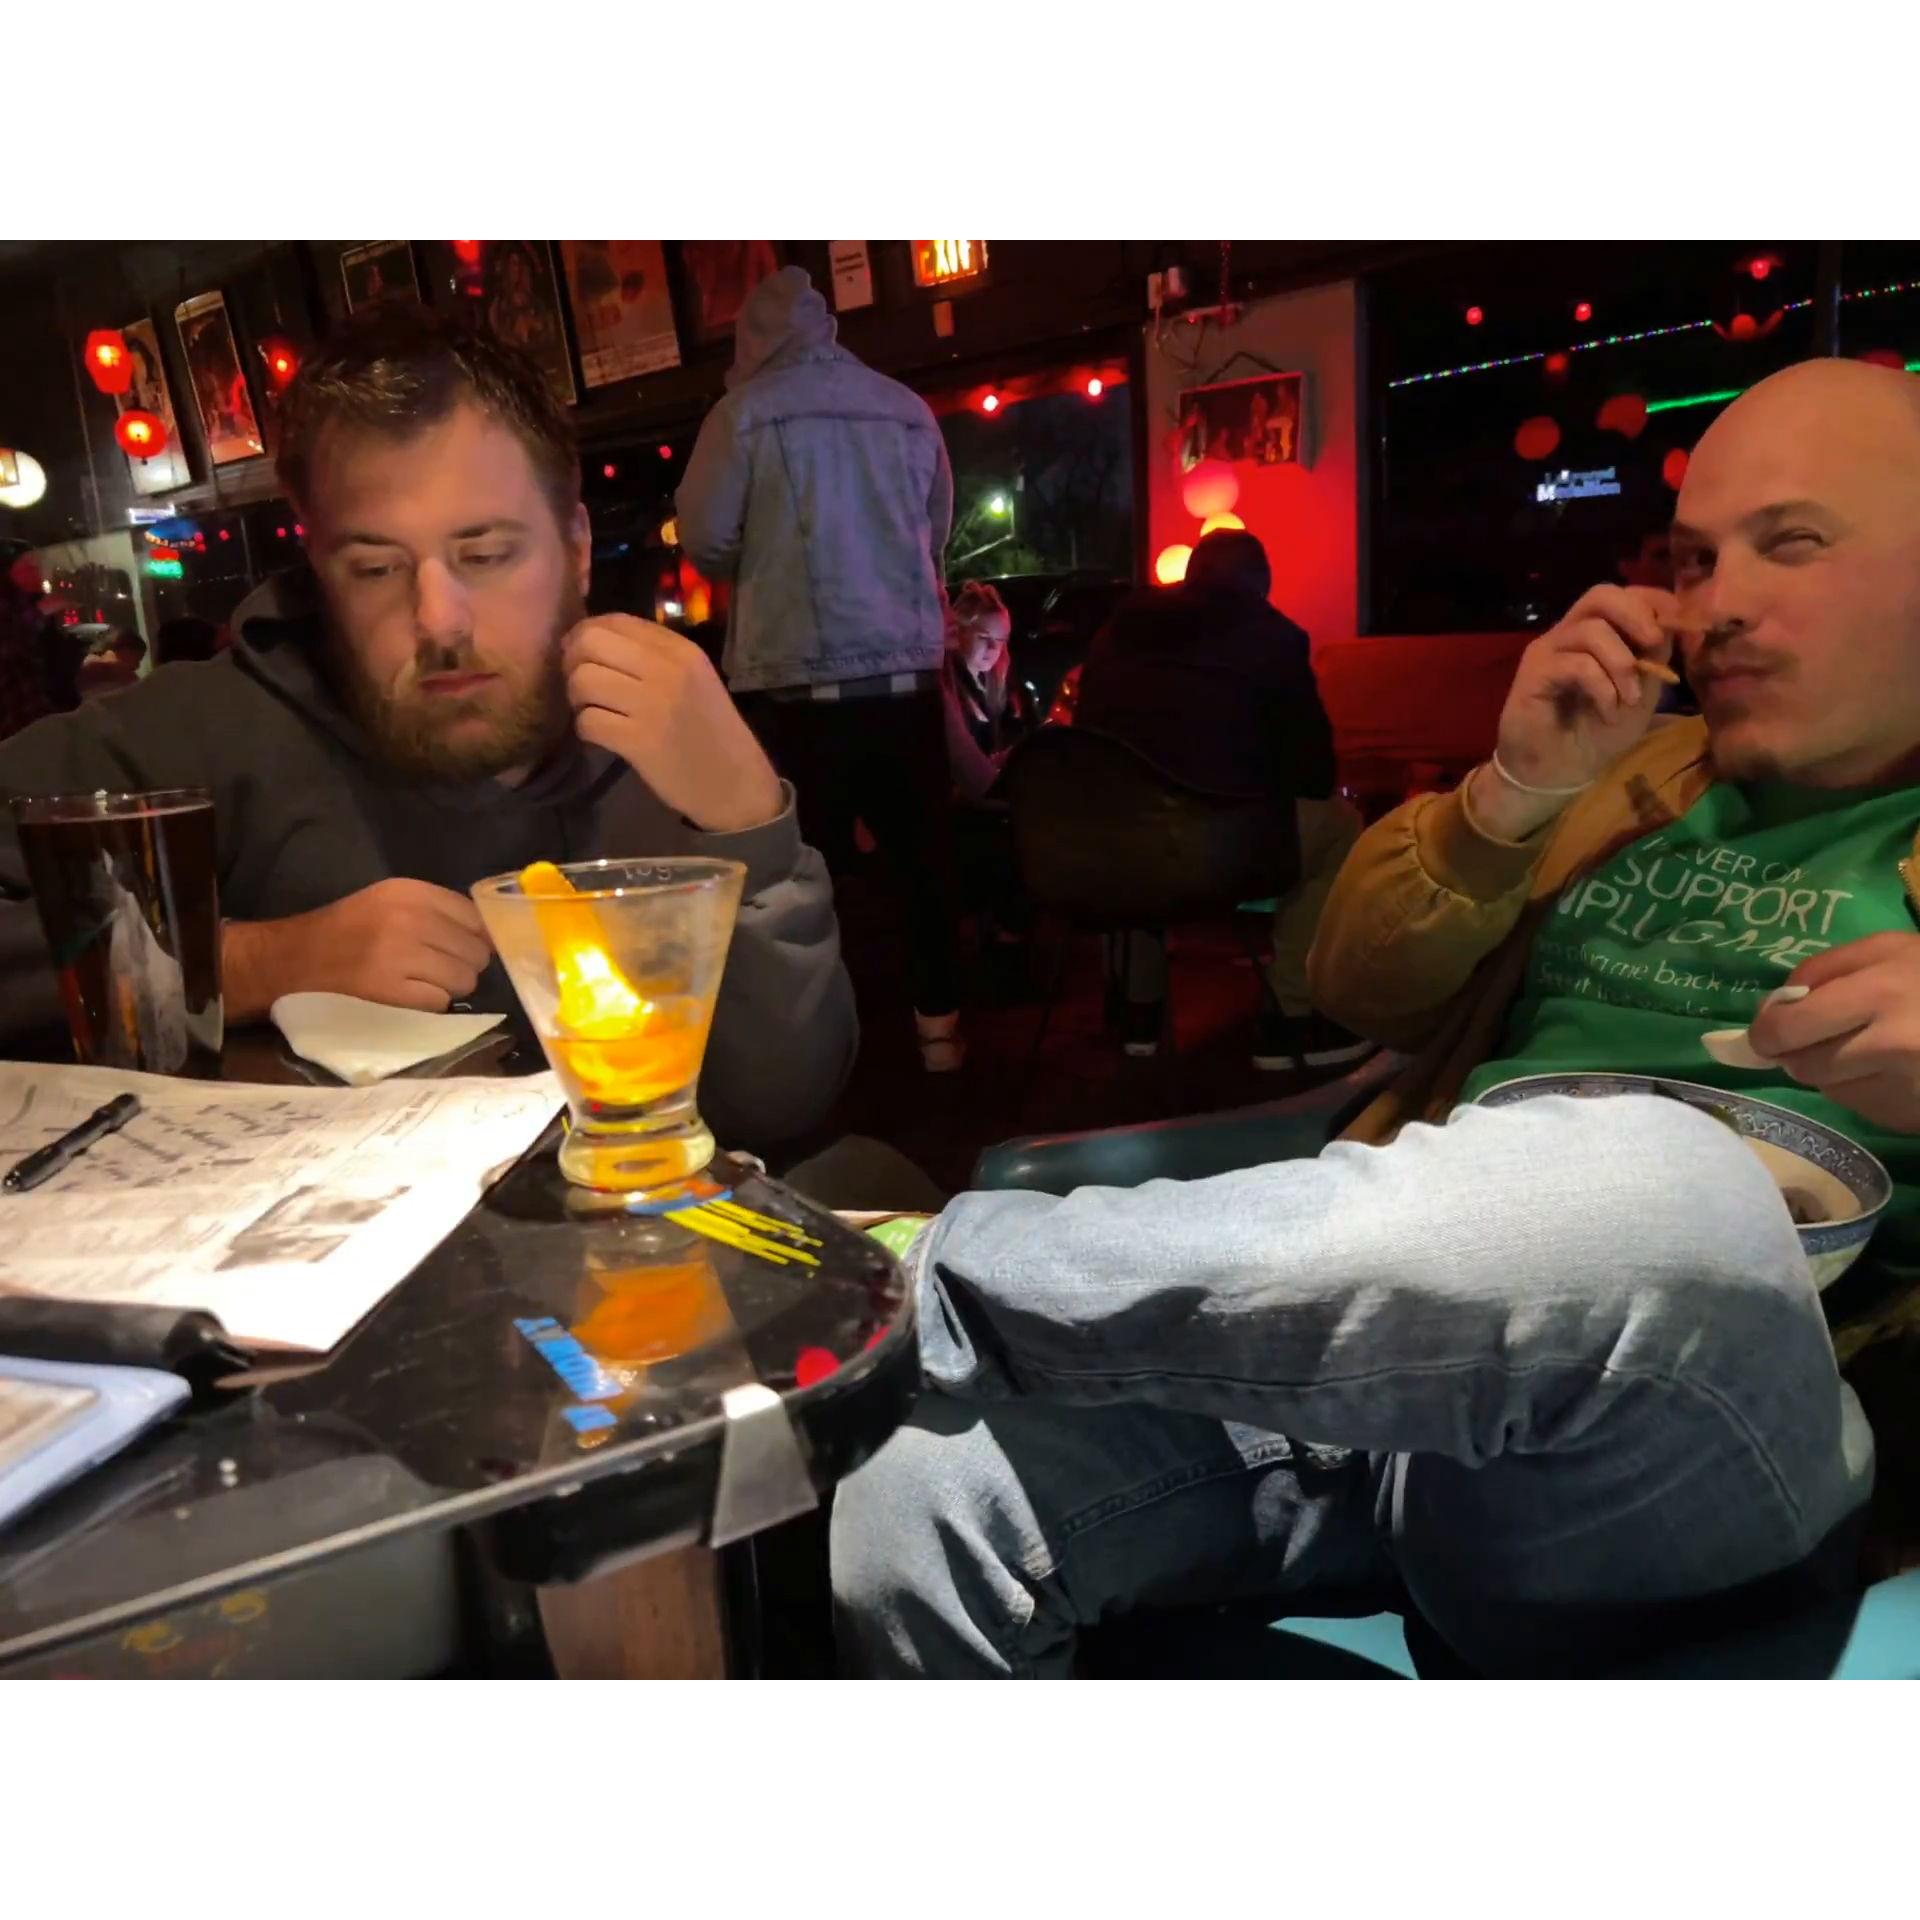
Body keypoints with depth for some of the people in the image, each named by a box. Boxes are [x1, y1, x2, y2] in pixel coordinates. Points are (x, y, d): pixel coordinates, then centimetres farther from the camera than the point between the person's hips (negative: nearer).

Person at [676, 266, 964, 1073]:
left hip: (798, 677, -3)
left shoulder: (745, 410, 0)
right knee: (922, 852, 10)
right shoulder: (909, 410, 11)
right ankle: (937, 1025, 18)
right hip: (907, 667, 3)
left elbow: (705, 539, -1)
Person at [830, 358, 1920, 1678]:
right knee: (913, 1509, -21)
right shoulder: (1646, 767, 22)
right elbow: (1363, 990, 15)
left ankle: (922, 1272, -22)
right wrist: (1514, 794, -1)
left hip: (1721, 1432, -2)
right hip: (1397, 1324, 3)